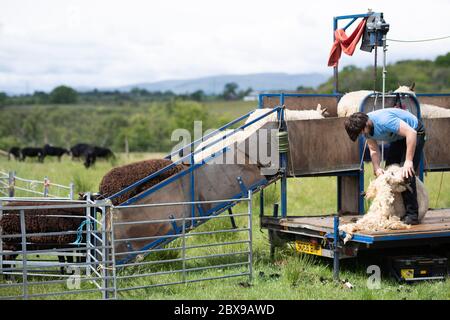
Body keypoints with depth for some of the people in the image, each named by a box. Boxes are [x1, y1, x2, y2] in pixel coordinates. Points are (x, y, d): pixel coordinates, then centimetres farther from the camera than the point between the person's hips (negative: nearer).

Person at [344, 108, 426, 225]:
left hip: (414, 132, -9)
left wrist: (408, 161, -39)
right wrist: (377, 168, -22)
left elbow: (411, 133, -39)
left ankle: (412, 214, -16)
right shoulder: (366, 128, -11)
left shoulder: (384, 120, -37)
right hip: (398, 138, 9)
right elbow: (374, 150, -3)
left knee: (406, 173, -19)